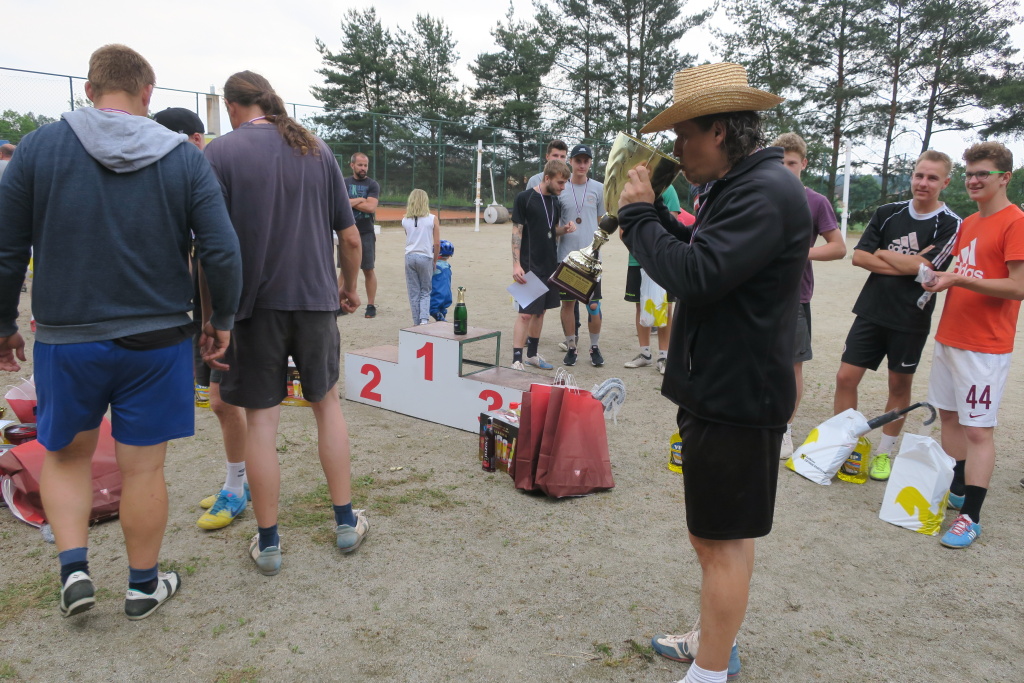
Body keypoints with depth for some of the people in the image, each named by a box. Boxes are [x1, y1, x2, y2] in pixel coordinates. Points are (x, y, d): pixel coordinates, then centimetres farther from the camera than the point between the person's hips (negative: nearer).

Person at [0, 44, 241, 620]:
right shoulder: (186, 158, -3)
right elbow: (223, 253, -8)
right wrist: (223, 321, 5)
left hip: (65, 339, 1)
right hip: (157, 340, 0)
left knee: (66, 456, 23)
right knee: (144, 468, 10)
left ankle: (75, 568, 14)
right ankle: (145, 586, 26)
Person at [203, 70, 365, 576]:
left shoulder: (220, 152, -5)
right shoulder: (317, 151, 6)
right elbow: (350, 237, 5)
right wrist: (349, 288, 19)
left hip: (255, 303, -3)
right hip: (316, 298, 3)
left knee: (261, 417, 5)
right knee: (327, 402, 16)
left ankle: (267, 542, 15)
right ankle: (346, 522, 22)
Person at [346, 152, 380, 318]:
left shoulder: (372, 184, 1)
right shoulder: (344, 183, 8)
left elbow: (371, 207, -13)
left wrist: (351, 202, -7)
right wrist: (360, 200, -11)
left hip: (366, 234, -2)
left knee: (368, 270, 2)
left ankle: (371, 305, 7)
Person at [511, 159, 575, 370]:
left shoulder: (555, 202, 11)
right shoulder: (525, 198, -9)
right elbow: (516, 232, -10)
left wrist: (565, 229, -2)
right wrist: (516, 264, -17)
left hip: (550, 265, 7)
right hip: (530, 266, -7)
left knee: (540, 311, 14)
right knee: (526, 313, -9)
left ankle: (532, 354, 25)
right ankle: (516, 360, -5)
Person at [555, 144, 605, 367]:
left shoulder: (598, 188, 5)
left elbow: (601, 220, 12)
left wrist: (596, 242, 1)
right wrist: (563, 229, -6)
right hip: (566, 256, 0)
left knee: (593, 304, 2)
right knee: (568, 302, 6)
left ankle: (595, 347, 16)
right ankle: (570, 347, 18)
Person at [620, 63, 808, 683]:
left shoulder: (767, 192, -20)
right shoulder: (742, 186, 13)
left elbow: (695, 277, -28)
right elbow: (698, 255, 18)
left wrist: (640, 215, -14)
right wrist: (652, 212, 3)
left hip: (736, 395, -11)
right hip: (726, 388, 11)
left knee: (722, 539, 1)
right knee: (728, 532, 21)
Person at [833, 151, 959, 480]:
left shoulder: (950, 225, -5)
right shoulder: (888, 213, 5)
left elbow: (923, 266, -18)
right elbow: (859, 256, -3)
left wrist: (882, 253, -6)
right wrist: (907, 265, -11)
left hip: (911, 320, -2)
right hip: (872, 311, 3)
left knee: (900, 386, 9)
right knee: (846, 377, -1)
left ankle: (885, 452, 25)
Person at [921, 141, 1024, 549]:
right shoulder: (968, 223, 13)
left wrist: (957, 279, -22)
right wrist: (941, 279, 3)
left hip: (985, 347, -8)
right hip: (949, 337, 8)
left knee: (978, 430, -4)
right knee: (949, 416, 14)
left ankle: (971, 518, 3)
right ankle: (956, 491, 29)